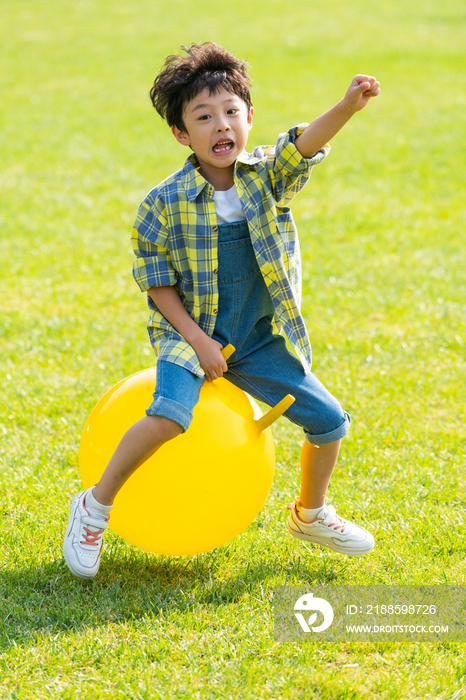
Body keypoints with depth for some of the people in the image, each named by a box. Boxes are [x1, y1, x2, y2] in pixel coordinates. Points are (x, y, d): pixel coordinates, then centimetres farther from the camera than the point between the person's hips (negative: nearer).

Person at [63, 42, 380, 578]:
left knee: (328, 420, 1)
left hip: (259, 342, 4)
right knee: (169, 415, -31)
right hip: (188, 335, -4)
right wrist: (197, 340, -16)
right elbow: (157, 282, -6)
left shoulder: (267, 177, -5)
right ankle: (96, 506, -9)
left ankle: (310, 515, 30)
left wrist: (348, 106, -44)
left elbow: (307, 141, -24)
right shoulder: (164, 204, -12)